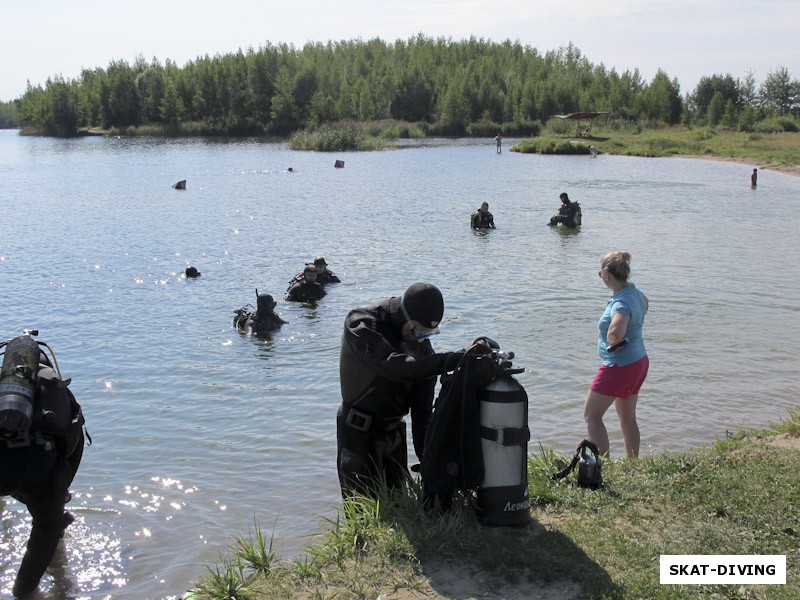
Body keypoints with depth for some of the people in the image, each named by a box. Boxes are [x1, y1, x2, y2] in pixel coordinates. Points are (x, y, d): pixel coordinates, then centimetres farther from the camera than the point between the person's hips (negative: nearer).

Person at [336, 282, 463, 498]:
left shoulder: (420, 343, -3)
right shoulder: (360, 325, -22)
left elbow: (422, 406, -3)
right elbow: (395, 367, -39)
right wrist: (456, 359, -44)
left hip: (394, 431, 6)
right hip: (359, 432, -6)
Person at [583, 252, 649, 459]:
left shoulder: (621, 303, -28)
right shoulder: (635, 292, 1)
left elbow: (616, 330, -49)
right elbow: (645, 305, 26)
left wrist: (612, 342, -25)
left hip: (619, 366, -9)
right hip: (639, 361, 9)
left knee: (591, 415, 3)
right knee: (628, 418, 21)